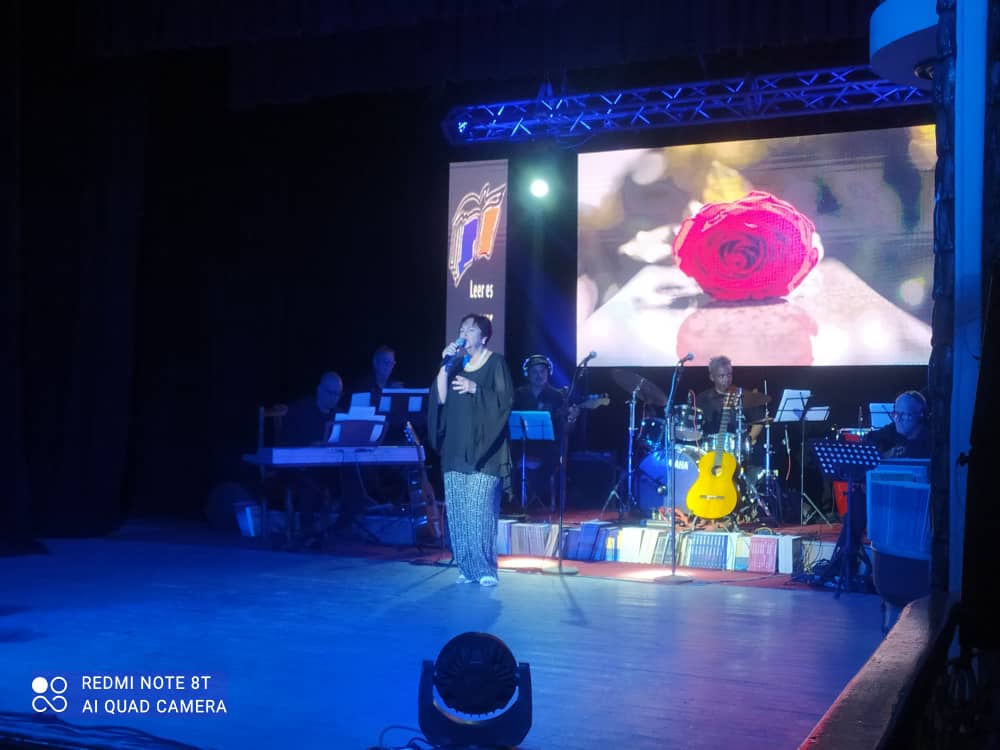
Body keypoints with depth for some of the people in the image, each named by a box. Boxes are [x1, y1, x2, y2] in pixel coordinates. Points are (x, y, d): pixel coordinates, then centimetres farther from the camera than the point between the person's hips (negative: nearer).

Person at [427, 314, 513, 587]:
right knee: (457, 513, 3)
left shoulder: (495, 363, 0)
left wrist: (475, 388, -19)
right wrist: (445, 365, -4)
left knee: (480, 510, -11)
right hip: (456, 449, 5)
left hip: (483, 450, -5)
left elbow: (505, 400, -9)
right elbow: (440, 398, 5)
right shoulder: (456, 364, 15)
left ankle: (486, 569, -4)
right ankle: (467, 568, 10)